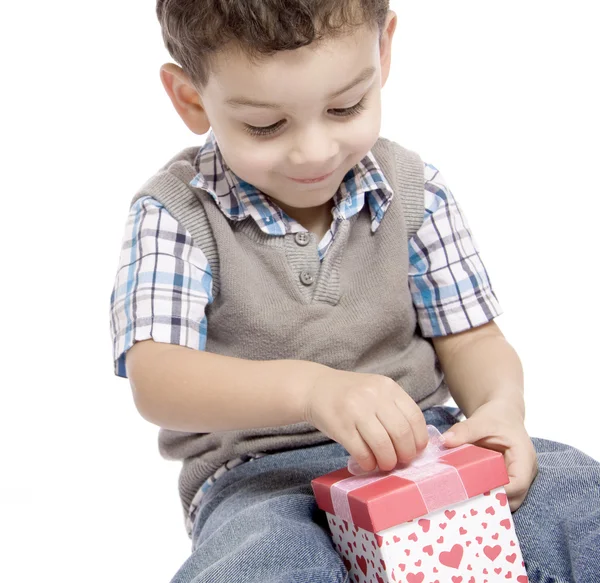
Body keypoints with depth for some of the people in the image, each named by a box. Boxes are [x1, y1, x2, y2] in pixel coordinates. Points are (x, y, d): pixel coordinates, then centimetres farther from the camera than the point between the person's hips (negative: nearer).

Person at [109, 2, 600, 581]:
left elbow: (469, 339, 7)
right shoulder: (176, 212, -7)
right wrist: (308, 386, -36)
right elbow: (155, 380, -19)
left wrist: (501, 405, -17)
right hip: (259, 473, -3)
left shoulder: (413, 190, 3)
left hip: (416, 446, 4)